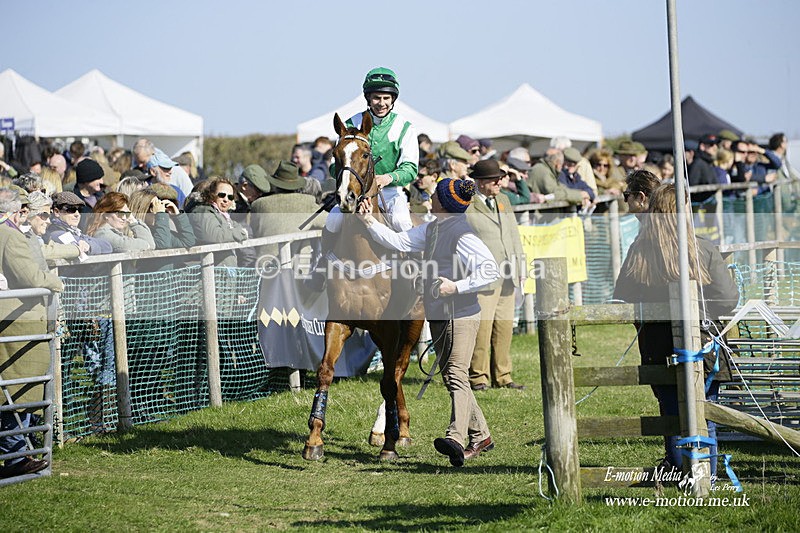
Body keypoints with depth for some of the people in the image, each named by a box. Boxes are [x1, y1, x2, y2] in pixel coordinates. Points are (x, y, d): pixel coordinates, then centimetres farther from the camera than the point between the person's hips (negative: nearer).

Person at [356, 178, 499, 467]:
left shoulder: (462, 233, -15)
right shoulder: (432, 229, 12)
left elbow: (491, 271, -20)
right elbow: (399, 241, 17)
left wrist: (456, 287, -25)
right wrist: (369, 221, 9)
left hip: (461, 315, -9)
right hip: (438, 315, 9)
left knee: (456, 375, -21)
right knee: (450, 377, 12)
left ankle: (456, 437, -34)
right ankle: (480, 436, 21)